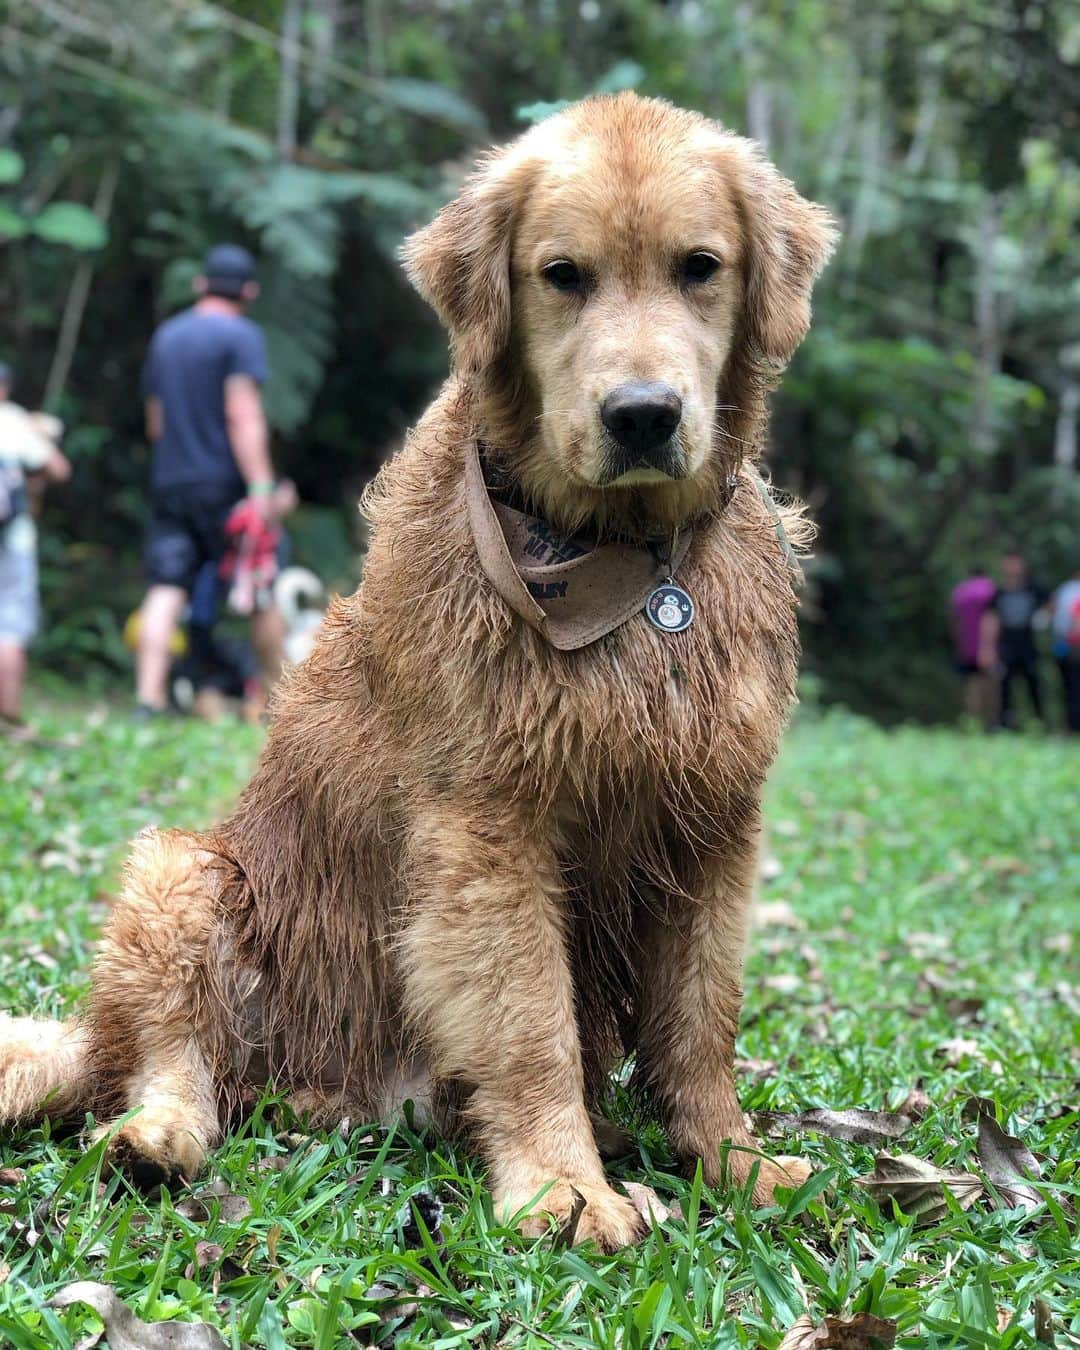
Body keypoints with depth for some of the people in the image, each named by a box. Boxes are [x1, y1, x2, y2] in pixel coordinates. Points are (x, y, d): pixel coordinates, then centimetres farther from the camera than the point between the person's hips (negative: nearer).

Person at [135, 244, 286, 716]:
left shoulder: (165, 336, 16)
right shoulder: (240, 335, -6)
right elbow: (243, 416, -16)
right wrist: (261, 485, -19)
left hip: (169, 483, 6)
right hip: (225, 483, -5)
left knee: (165, 593, -2)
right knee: (264, 594, 6)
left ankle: (148, 698, -13)